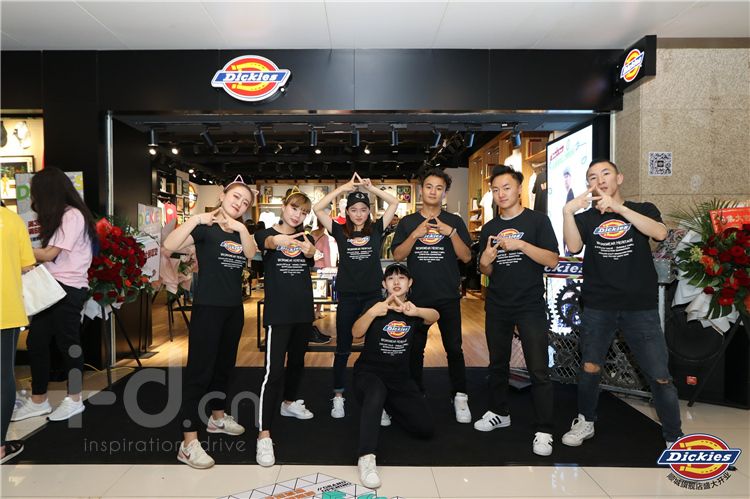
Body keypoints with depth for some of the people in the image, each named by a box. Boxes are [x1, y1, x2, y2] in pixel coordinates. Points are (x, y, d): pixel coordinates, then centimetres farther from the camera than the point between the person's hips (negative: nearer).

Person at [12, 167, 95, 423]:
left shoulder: (73, 215, -12)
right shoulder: (59, 217, 18)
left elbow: (50, 254, -11)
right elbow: (49, 254, 11)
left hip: (68, 289, -9)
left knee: (67, 343, 1)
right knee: (36, 341, 11)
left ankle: (74, 400, 16)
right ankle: (38, 401, 23)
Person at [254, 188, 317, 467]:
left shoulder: (305, 238, 8)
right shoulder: (267, 234, -4)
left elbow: (314, 255, -15)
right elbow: (267, 242, -30)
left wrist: (309, 250, -40)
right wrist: (276, 240, -55)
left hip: (303, 310, 5)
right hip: (278, 312, -5)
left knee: (297, 360, 20)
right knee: (274, 371, -12)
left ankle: (289, 403, 44)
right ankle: (264, 435, -7)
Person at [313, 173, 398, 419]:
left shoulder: (376, 229, 4)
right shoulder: (340, 231, 2)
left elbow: (394, 203, 0)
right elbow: (317, 208, -5)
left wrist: (370, 187, -6)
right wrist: (343, 188, -8)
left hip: (373, 295, 0)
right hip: (347, 297, 0)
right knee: (343, 348, 10)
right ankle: (338, 398, 23)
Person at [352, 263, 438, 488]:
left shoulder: (413, 309, 2)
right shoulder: (375, 304, -5)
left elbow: (435, 316, -22)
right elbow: (356, 332, -21)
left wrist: (416, 311, -44)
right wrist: (372, 312, -40)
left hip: (400, 378, 4)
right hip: (369, 372, -4)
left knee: (426, 428, -5)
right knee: (377, 393, -40)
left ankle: (387, 406, 21)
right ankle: (366, 459, -36)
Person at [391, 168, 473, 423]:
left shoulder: (455, 222, 5)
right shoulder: (407, 222, 6)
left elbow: (466, 257, -1)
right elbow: (397, 256, -1)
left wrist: (452, 233, -15)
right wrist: (416, 234, -14)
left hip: (448, 297, -1)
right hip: (417, 296, 1)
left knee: (454, 347, 2)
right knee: (415, 347, 11)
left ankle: (460, 397, 17)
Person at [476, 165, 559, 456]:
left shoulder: (537, 220, -3)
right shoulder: (489, 228, 9)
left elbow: (552, 260, -12)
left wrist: (521, 245, -23)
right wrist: (485, 263, -9)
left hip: (530, 306, -4)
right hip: (497, 307, 5)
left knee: (538, 370, -5)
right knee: (497, 363, 15)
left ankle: (544, 431, 5)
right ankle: (499, 413, 32)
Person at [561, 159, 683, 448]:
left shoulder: (642, 210, 5)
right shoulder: (586, 218, 5)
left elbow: (659, 233, -17)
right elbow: (573, 247, -14)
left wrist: (619, 208, -27)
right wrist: (567, 212, -27)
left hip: (641, 308, -1)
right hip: (597, 308, 1)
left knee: (660, 376, -1)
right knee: (589, 368, 10)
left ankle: (675, 438, 18)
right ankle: (585, 422, 30)